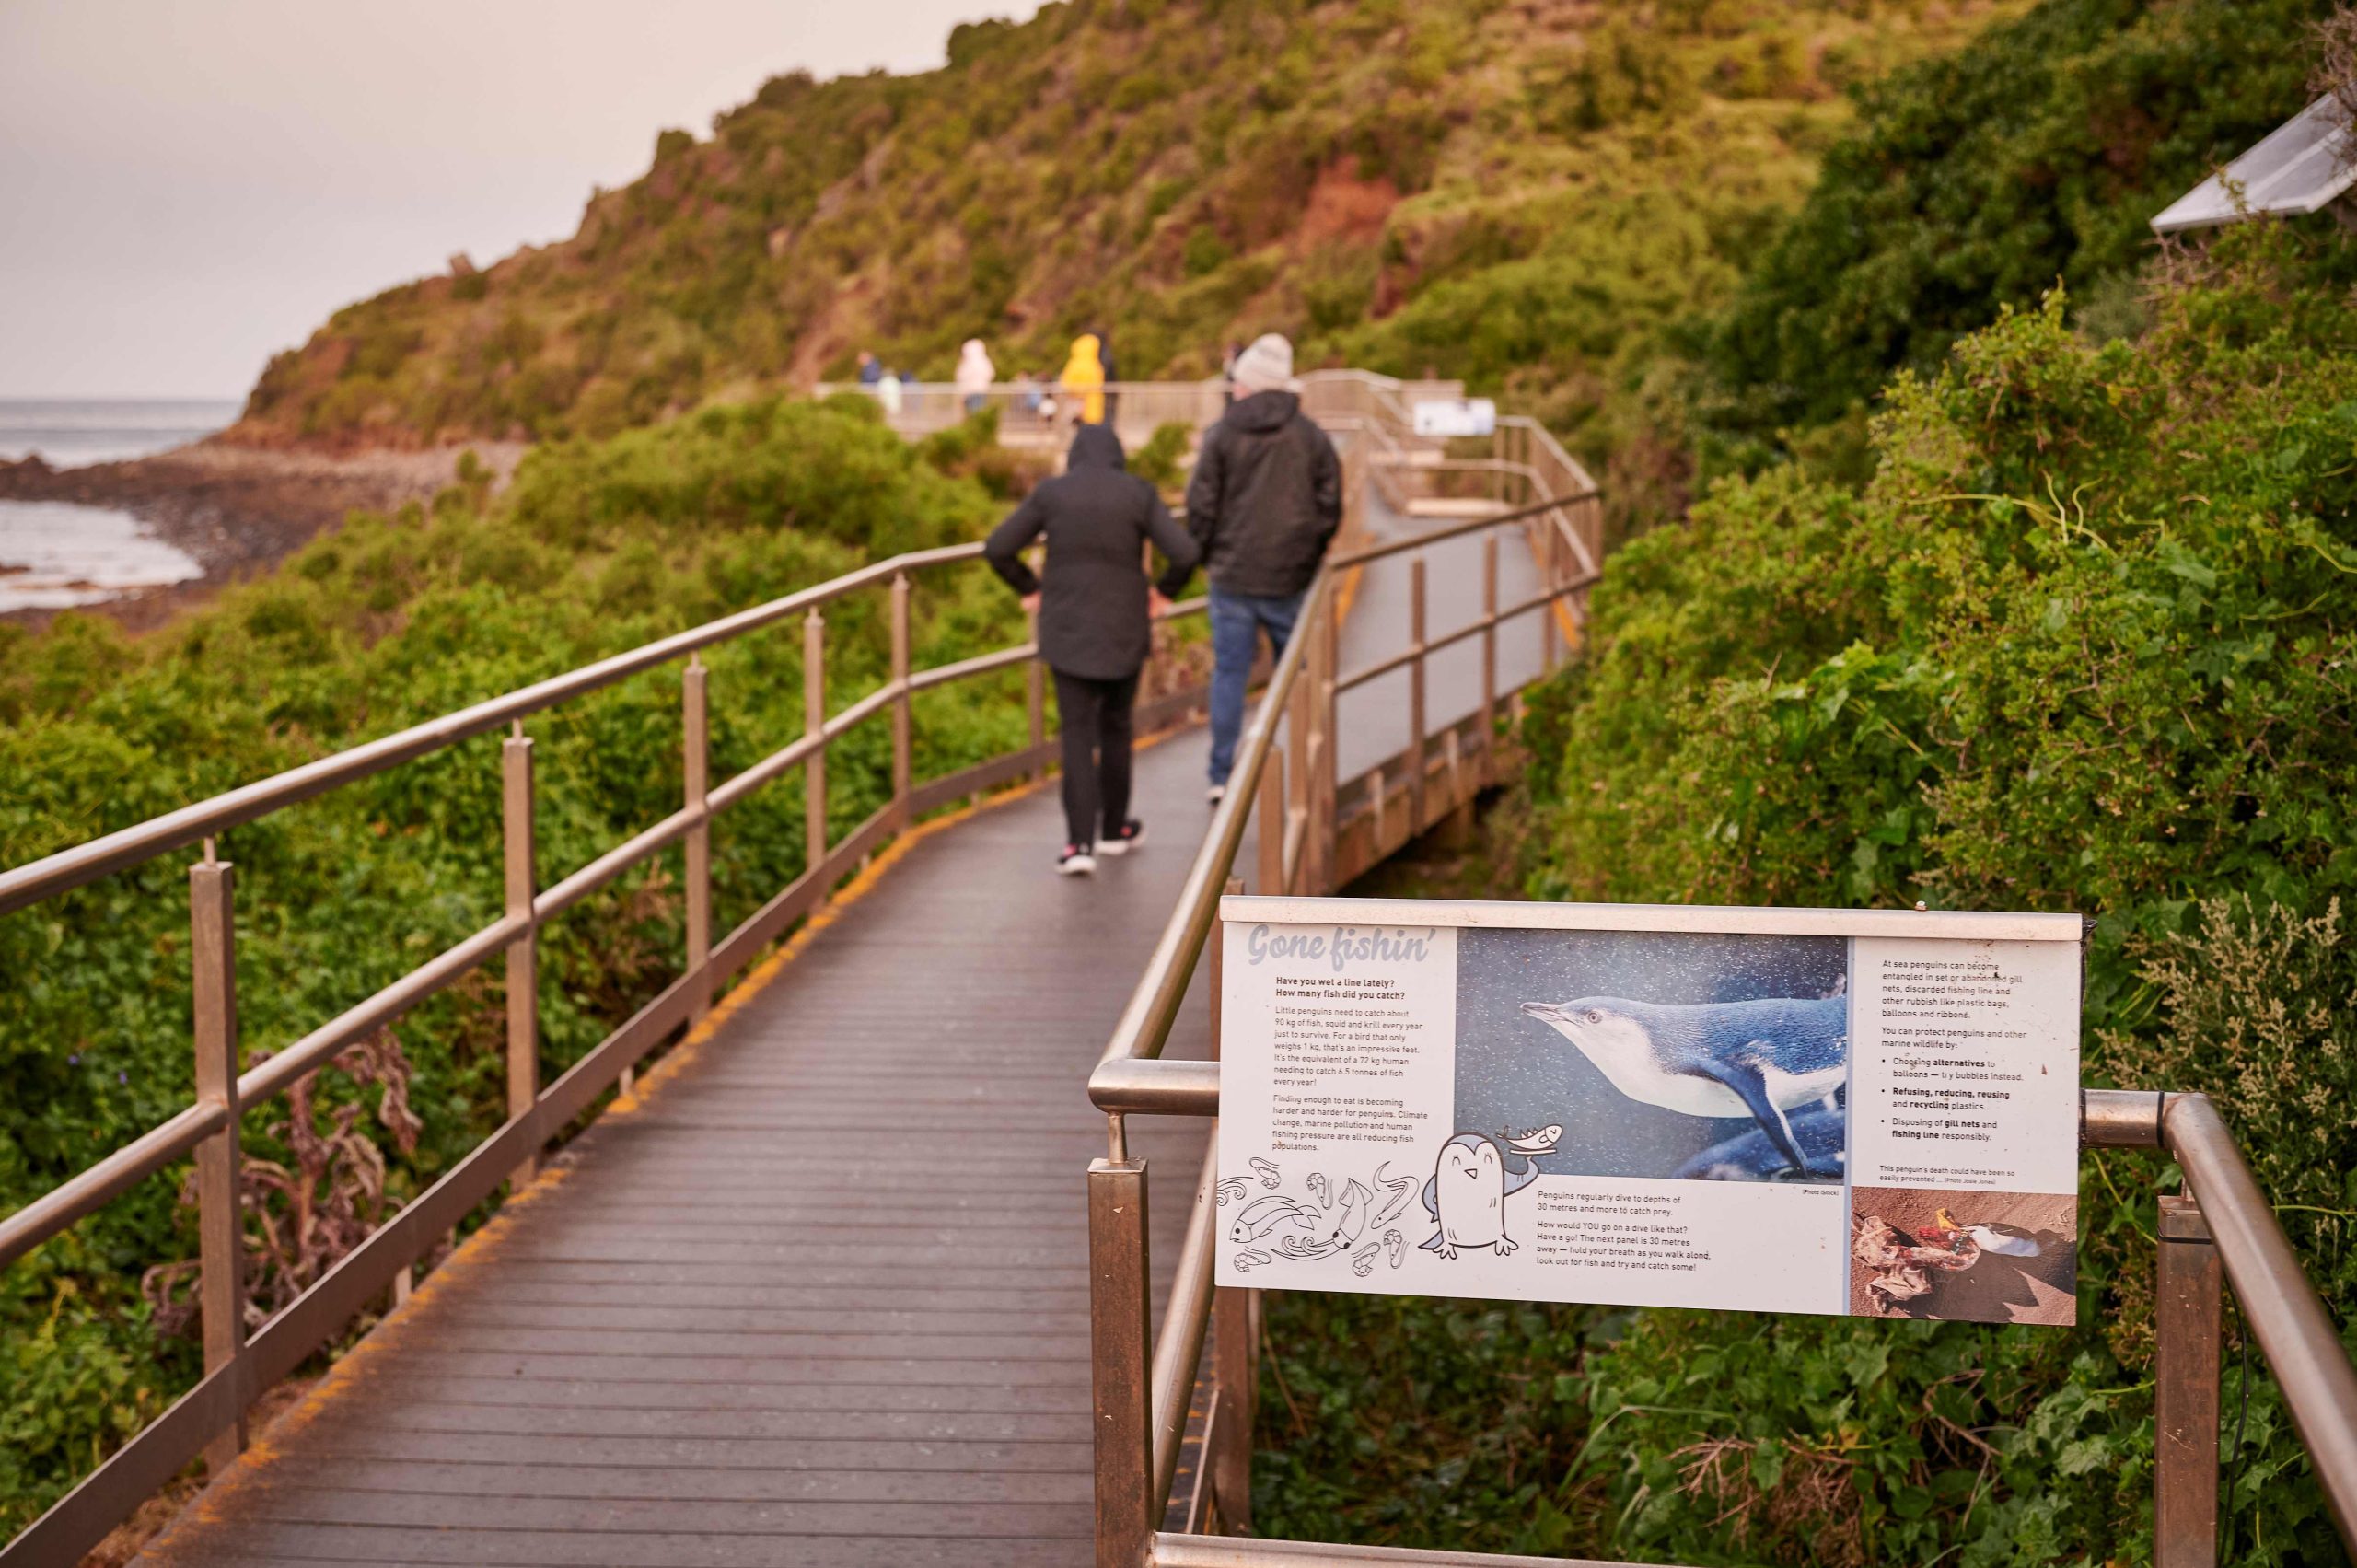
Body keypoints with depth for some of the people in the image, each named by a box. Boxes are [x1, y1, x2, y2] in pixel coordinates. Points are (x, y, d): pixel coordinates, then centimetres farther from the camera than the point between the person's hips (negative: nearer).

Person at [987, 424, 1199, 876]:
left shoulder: (1050, 493, -2)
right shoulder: (1139, 494, -4)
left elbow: (997, 548, -3)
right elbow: (1184, 553, -12)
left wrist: (1030, 587, 10)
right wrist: (1165, 591, 5)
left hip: (1067, 632, 0)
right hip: (1124, 630, 0)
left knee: (1077, 735, 1)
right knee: (1115, 727, 19)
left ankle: (1080, 843, -11)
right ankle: (1114, 829, 29)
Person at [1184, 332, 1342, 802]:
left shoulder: (1222, 434, -4)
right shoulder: (1312, 437, 1)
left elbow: (1201, 505, -4)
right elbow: (1330, 506, 2)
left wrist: (1205, 555, 11)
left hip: (1232, 576, -1)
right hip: (1291, 579, 1)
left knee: (1229, 674, 5)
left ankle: (1222, 777, 5)